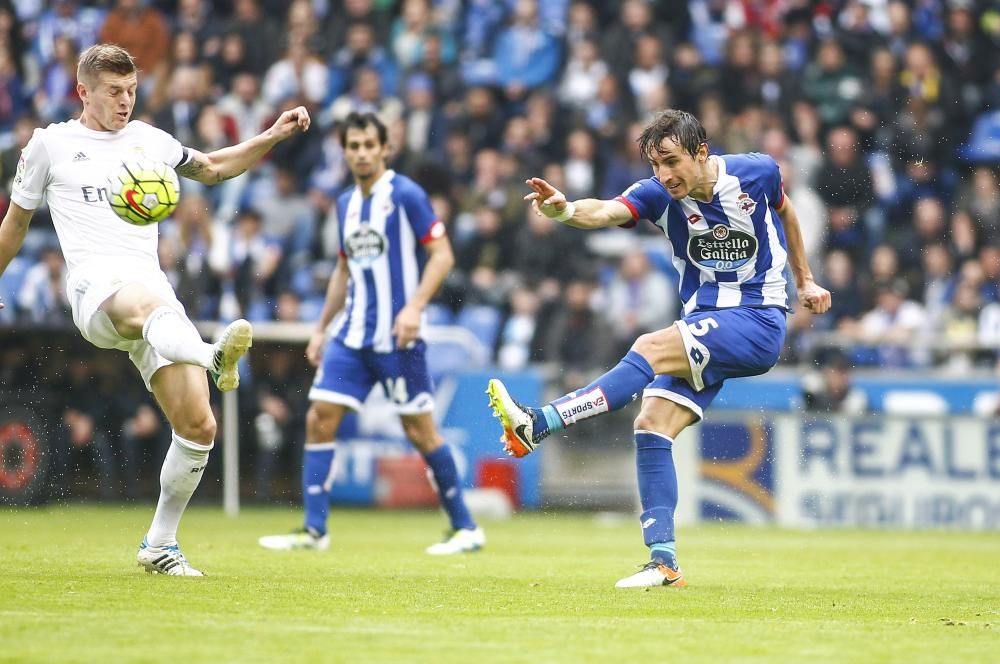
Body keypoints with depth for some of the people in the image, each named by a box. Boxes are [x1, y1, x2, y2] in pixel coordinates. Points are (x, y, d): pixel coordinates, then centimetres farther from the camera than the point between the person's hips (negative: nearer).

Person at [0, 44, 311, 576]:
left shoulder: (147, 139, 21)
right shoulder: (50, 144, 12)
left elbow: (211, 168, 36)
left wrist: (271, 137, 23)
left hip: (153, 286, 5)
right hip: (95, 286, -5)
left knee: (198, 426, -8)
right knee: (150, 305, -44)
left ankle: (159, 545, 8)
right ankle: (214, 358, -78)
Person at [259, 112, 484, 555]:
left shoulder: (405, 195, -8)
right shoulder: (346, 203, 13)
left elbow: (442, 254, -11)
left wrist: (415, 306, -23)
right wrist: (321, 328, 20)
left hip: (395, 336, -7)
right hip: (352, 334, 7)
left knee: (419, 430, -3)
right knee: (319, 419, -4)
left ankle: (465, 528, 9)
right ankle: (314, 530, -1)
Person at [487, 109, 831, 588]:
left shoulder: (756, 172, -8)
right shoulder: (658, 194, -7)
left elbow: (784, 211, 15)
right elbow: (607, 211, -27)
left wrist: (804, 280, 21)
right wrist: (564, 210, -49)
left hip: (759, 321, -5)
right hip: (703, 327, 5)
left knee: (651, 348, -27)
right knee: (652, 425, -12)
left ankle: (536, 426, -35)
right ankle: (663, 561, -8)